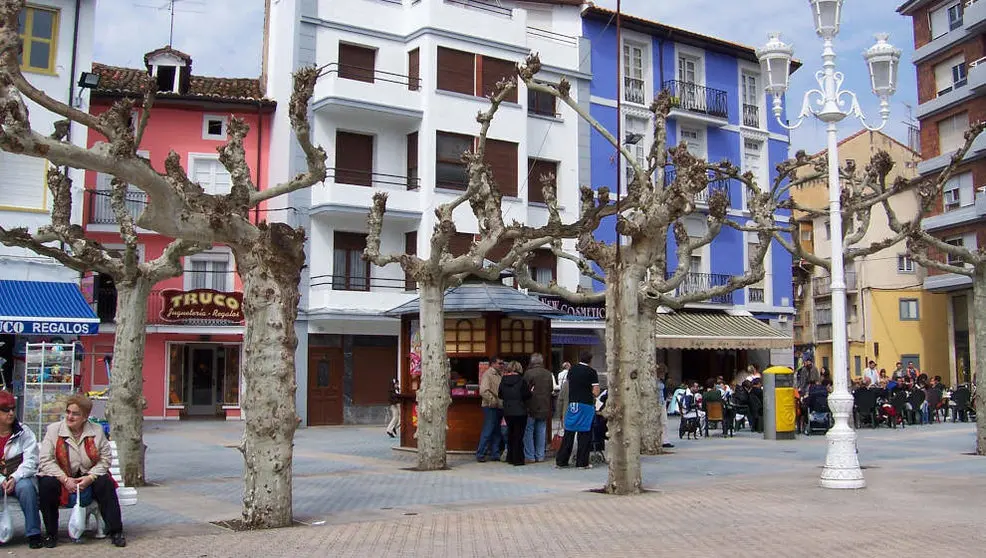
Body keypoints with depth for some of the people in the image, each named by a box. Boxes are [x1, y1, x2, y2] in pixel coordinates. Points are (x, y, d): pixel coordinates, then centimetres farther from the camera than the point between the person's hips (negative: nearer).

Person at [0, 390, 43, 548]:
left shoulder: (25, 433, 1)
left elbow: (30, 461, -9)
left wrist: (14, 478, -26)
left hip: (20, 478, -1)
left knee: (25, 486, -34)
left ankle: (33, 534, -26)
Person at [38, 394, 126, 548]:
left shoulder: (97, 431, 1)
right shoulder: (53, 430, -2)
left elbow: (105, 459, -2)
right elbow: (46, 461, -9)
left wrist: (90, 477, -18)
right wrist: (65, 479, -21)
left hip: (89, 478, 0)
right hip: (61, 478, 0)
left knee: (105, 483, -27)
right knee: (46, 484, -30)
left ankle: (115, 531, -19)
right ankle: (50, 534, -14)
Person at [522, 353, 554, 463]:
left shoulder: (528, 373, -14)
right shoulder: (548, 374, 3)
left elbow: (525, 390, -12)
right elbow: (551, 389, 10)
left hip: (531, 408, -5)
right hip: (544, 408, 5)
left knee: (528, 432, 3)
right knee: (541, 432, 11)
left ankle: (530, 456, 2)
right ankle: (540, 456, 14)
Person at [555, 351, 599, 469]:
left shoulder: (572, 370, 9)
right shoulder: (591, 372, -7)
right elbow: (596, 392, -11)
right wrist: (591, 394, 10)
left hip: (572, 403, 4)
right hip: (586, 405, -4)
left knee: (568, 433, 9)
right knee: (584, 434, 2)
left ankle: (561, 461, 11)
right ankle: (582, 462, 5)